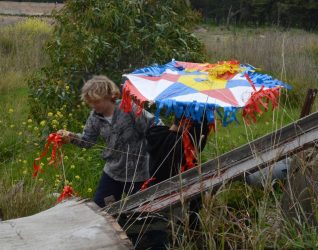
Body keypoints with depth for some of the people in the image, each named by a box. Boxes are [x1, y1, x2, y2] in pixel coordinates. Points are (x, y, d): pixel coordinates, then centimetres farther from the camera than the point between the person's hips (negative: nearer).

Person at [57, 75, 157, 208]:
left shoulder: (129, 108, -22)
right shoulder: (95, 116, -2)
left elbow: (155, 127, -18)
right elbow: (87, 140, 6)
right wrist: (71, 137, -11)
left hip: (137, 173, -6)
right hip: (112, 171, 6)